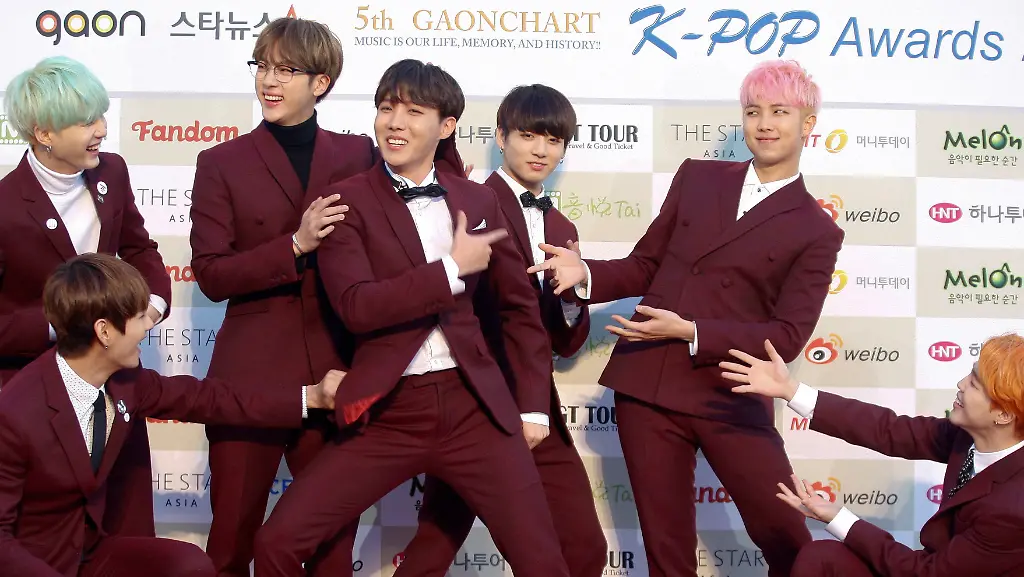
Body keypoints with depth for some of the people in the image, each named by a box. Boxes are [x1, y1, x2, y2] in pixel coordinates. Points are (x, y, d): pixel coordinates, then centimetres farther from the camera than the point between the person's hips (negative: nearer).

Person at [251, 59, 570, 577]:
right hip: (387, 412, -2)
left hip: (475, 407, 2)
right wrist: (452, 269, -14)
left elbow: (520, 305, 17)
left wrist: (533, 405, 12)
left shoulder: (477, 200, 10)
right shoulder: (347, 200, -2)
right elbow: (355, 306, -17)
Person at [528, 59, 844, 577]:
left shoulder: (817, 232, 0)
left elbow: (787, 336, -7)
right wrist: (586, 273, -6)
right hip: (647, 386, 3)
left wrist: (692, 332, -17)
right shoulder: (696, 177, 11)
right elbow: (645, 266, 14)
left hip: (732, 400, -3)